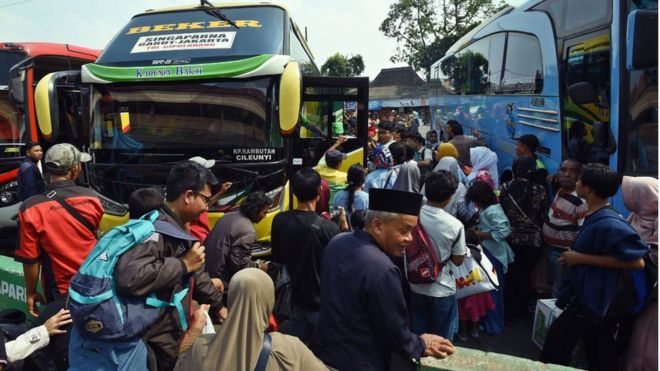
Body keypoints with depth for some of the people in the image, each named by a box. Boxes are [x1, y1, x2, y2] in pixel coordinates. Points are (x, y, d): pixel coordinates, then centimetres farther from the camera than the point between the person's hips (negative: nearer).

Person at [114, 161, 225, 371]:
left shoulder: (178, 229, 9)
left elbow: (196, 274, 22)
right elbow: (129, 278, -40)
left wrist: (218, 306, 26)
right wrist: (183, 264, -28)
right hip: (155, 349, -9)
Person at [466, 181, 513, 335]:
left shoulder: (493, 211, -22)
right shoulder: (486, 208, 7)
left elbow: (504, 231, -28)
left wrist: (481, 235, -21)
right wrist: (478, 229, 2)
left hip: (494, 254, -10)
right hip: (489, 251, 10)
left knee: (493, 289, 4)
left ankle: (494, 325, 19)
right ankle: (488, 321, 34)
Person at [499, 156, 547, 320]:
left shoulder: (506, 188, -10)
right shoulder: (539, 191, -10)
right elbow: (542, 217, -5)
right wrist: (536, 229, 15)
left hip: (511, 238, 0)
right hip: (532, 240, 0)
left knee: (510, 275, 16)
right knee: (525, 276, 16)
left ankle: (510, 311, 26)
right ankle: (522, 310, 28)